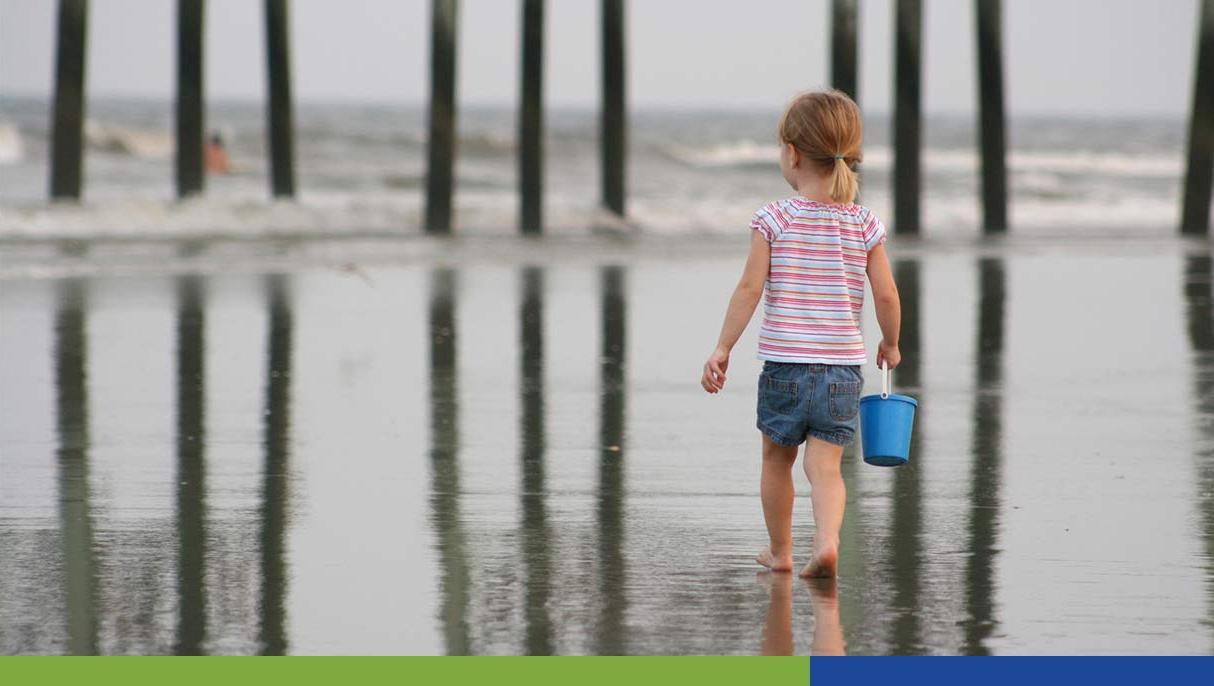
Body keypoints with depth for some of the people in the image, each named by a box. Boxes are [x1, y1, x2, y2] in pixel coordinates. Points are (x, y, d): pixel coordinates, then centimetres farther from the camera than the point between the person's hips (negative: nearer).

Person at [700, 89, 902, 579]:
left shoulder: (775, 219, -7)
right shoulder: (864, 225, -1)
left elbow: (750, 288, -10)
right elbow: (886, 294, -3)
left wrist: (723, 349, -5)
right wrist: (890, 345, 15)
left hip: (784, 364, -1)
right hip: (843, 366, 1)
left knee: (777, 460, 17)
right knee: (825, 466, 1)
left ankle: (780, 551, 28)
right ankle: (827, 540, -21)